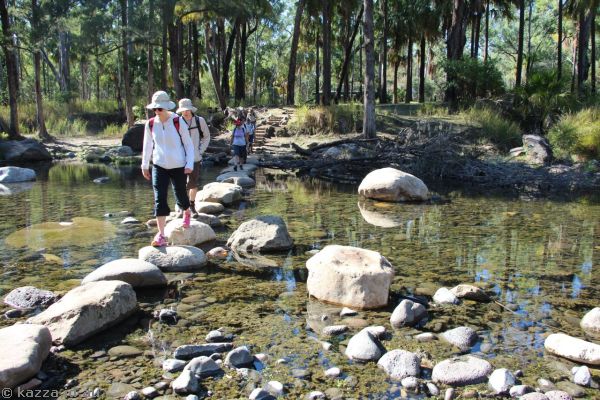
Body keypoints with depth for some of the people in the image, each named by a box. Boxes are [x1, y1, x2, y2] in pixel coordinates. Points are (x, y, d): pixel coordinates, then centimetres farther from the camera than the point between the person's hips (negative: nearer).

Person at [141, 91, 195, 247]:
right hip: (159, 166, 2)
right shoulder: (150, 124, -2)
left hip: (178, 167, -2)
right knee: (159, 199, -8)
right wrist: (145, 165, 14)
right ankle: (161, 235, -5)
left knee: (180, 195, 11)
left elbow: (188, 144, -4)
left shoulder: (178, 122, -11)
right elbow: (147, 146, 10)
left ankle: (187, 213, 48)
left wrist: (190, 164, -12)